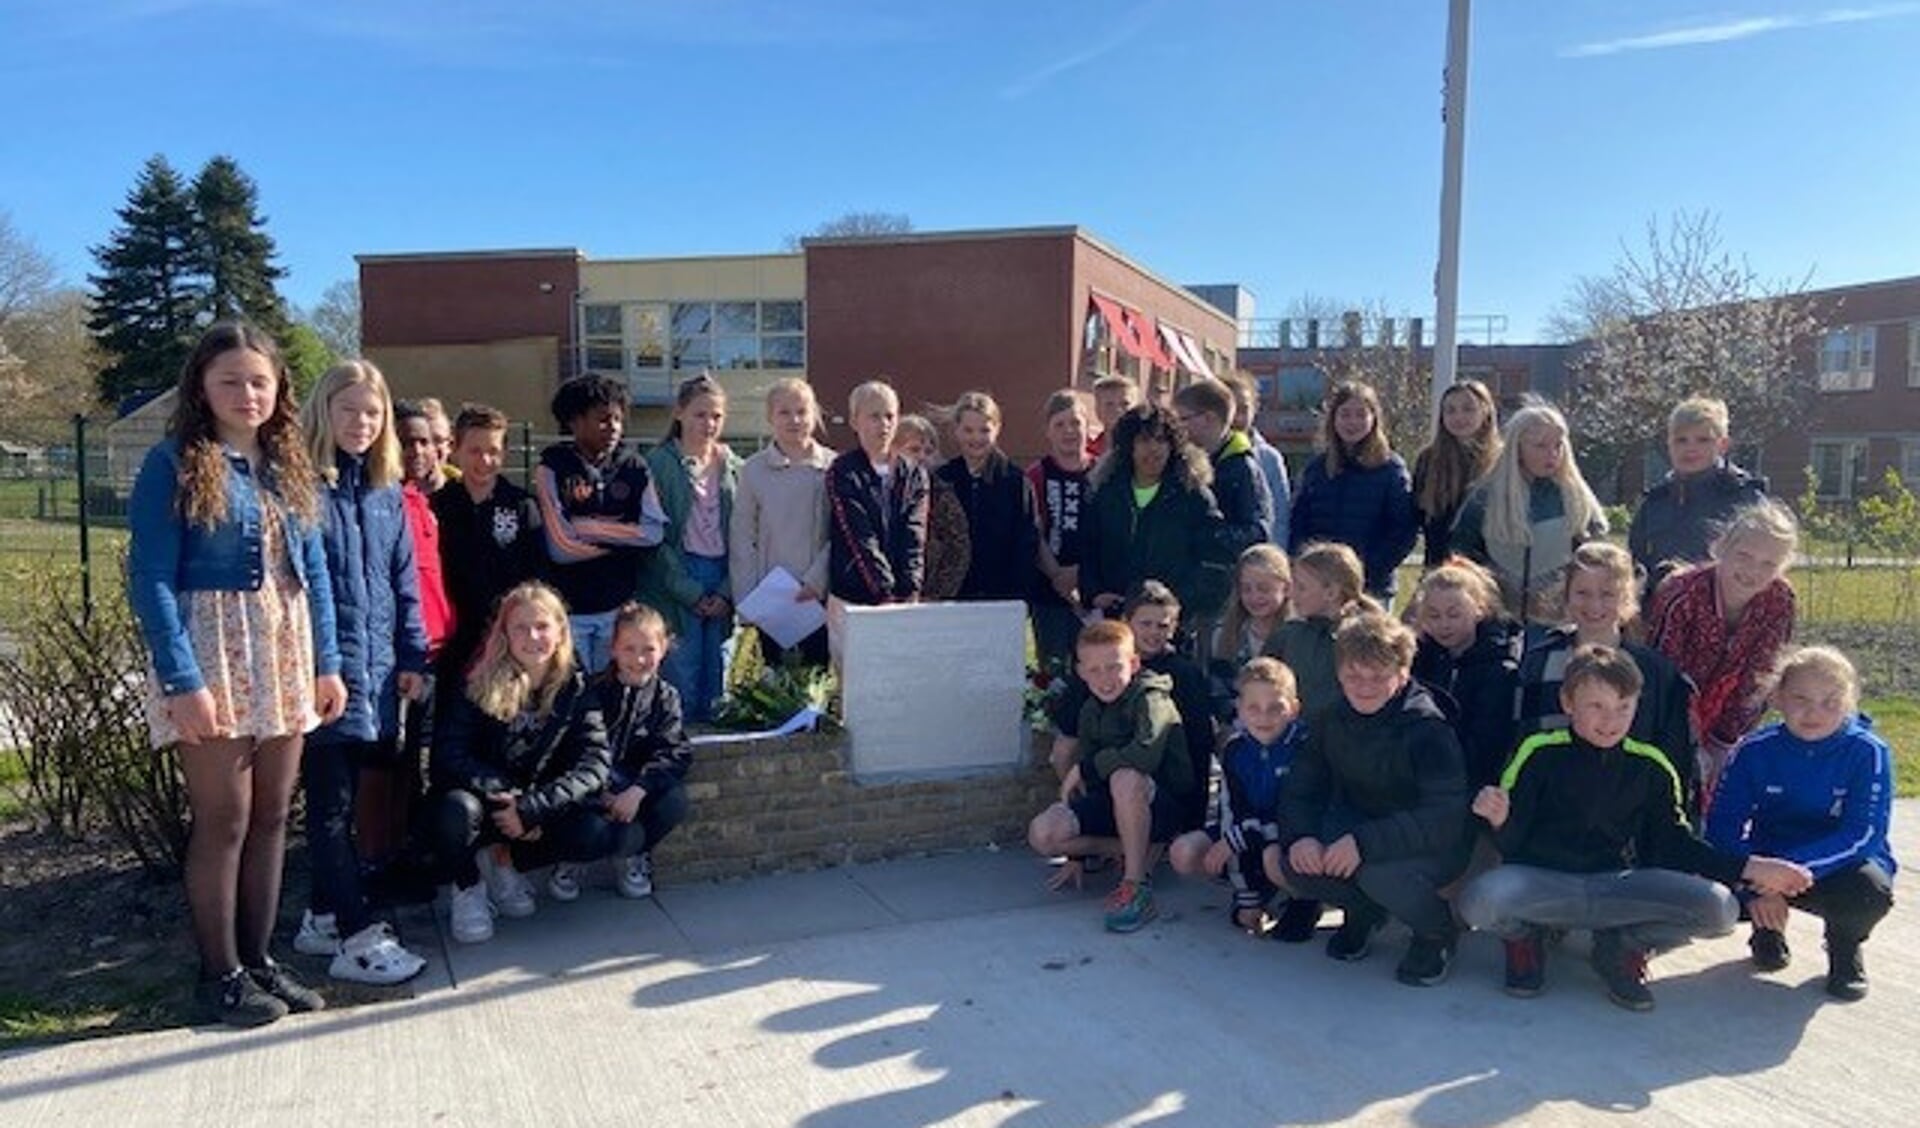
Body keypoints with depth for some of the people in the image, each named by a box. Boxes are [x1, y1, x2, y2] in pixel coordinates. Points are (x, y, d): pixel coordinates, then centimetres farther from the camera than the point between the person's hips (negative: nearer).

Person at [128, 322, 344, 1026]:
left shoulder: (289, 464, 11)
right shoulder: (174, 464, -7)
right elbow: (150, 579, -11)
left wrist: (326, 662, 7)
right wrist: (183, 682, -18)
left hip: (284, 655, 6)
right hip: (210, 654, -6)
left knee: (272, 816, 11)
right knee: (224, 819, 1)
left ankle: (259, 959, 24)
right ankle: (220, 974, 15)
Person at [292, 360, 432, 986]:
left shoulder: (388, 494, 13)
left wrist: (412, 657, 11)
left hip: (377, 671, 7)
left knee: (344, 802, 14)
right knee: (331, 805, -2)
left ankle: (324, 916, 25)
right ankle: (359, 937, -1)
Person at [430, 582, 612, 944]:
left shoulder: (576, 690, -5)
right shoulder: (478, 685, -9)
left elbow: (594, 761, -15)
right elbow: (449, 755, -16)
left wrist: (532, 808, -28)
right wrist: (505, 797, -28)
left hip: (542, 809, 2)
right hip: (483, 803, -2)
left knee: (595, 832, -25)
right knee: (456, 809, -36)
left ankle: (502, 860, 3)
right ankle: (467, 887, -3)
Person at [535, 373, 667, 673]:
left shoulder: (633, 468, 3)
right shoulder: (552, 469, -5)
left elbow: (654, 533, -8)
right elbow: (561, 547, -13)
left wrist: (587, 527, -9)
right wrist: (623, 537, -6)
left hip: (620, 606, 2)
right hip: (569, 609, -2)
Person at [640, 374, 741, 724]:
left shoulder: (734, 467, 9)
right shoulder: (658, 464, -2)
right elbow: (655, 537, -6)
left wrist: (727, 592, -4)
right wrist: (690, 592, -9)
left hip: (721, 589, 4)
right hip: (675, 587, -4)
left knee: (716, 687, 7)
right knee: (681, 685, -4)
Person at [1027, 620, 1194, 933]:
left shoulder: (1151, 700, -15)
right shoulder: (1090, 712, 7)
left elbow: (1146, 752, -36)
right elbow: (1088, 781, 12)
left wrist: (1083, 767, -22)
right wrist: (1076, 854, 12)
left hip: (1164, 807, -7)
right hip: (1115, 805, 7)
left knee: (1125, 777, -39)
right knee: (1042, 834, -14)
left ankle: (1137, 885, -26)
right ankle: (1131, 852, 2)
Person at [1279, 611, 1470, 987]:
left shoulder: (1427, 727, -23)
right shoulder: (1330, 720, -5)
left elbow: (1445, 818, -32)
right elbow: (1300, 790, -2)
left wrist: (1364, 842, -39)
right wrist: (1301, 835, -24)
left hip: (1432, 845, -5)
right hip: (1358, 827, 5)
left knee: (1380, 872, -36)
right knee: (1295, 865, -21)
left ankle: (1436, 932, -1)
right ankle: (1366, 911, 12)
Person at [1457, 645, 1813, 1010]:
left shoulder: (1650, 768, 6)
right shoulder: (1540, 754, -4)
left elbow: (1675, 847, 11)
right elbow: (1511, 843, -5)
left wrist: (1751, 869, 0)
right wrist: (1499, 820, -29)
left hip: (1616, 888, 3)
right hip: (1540, 882, -3)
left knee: (1718, 909, -20)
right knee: (1480, 900, -37)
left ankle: (1622, 950, 9)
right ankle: (1522, 937, 4)